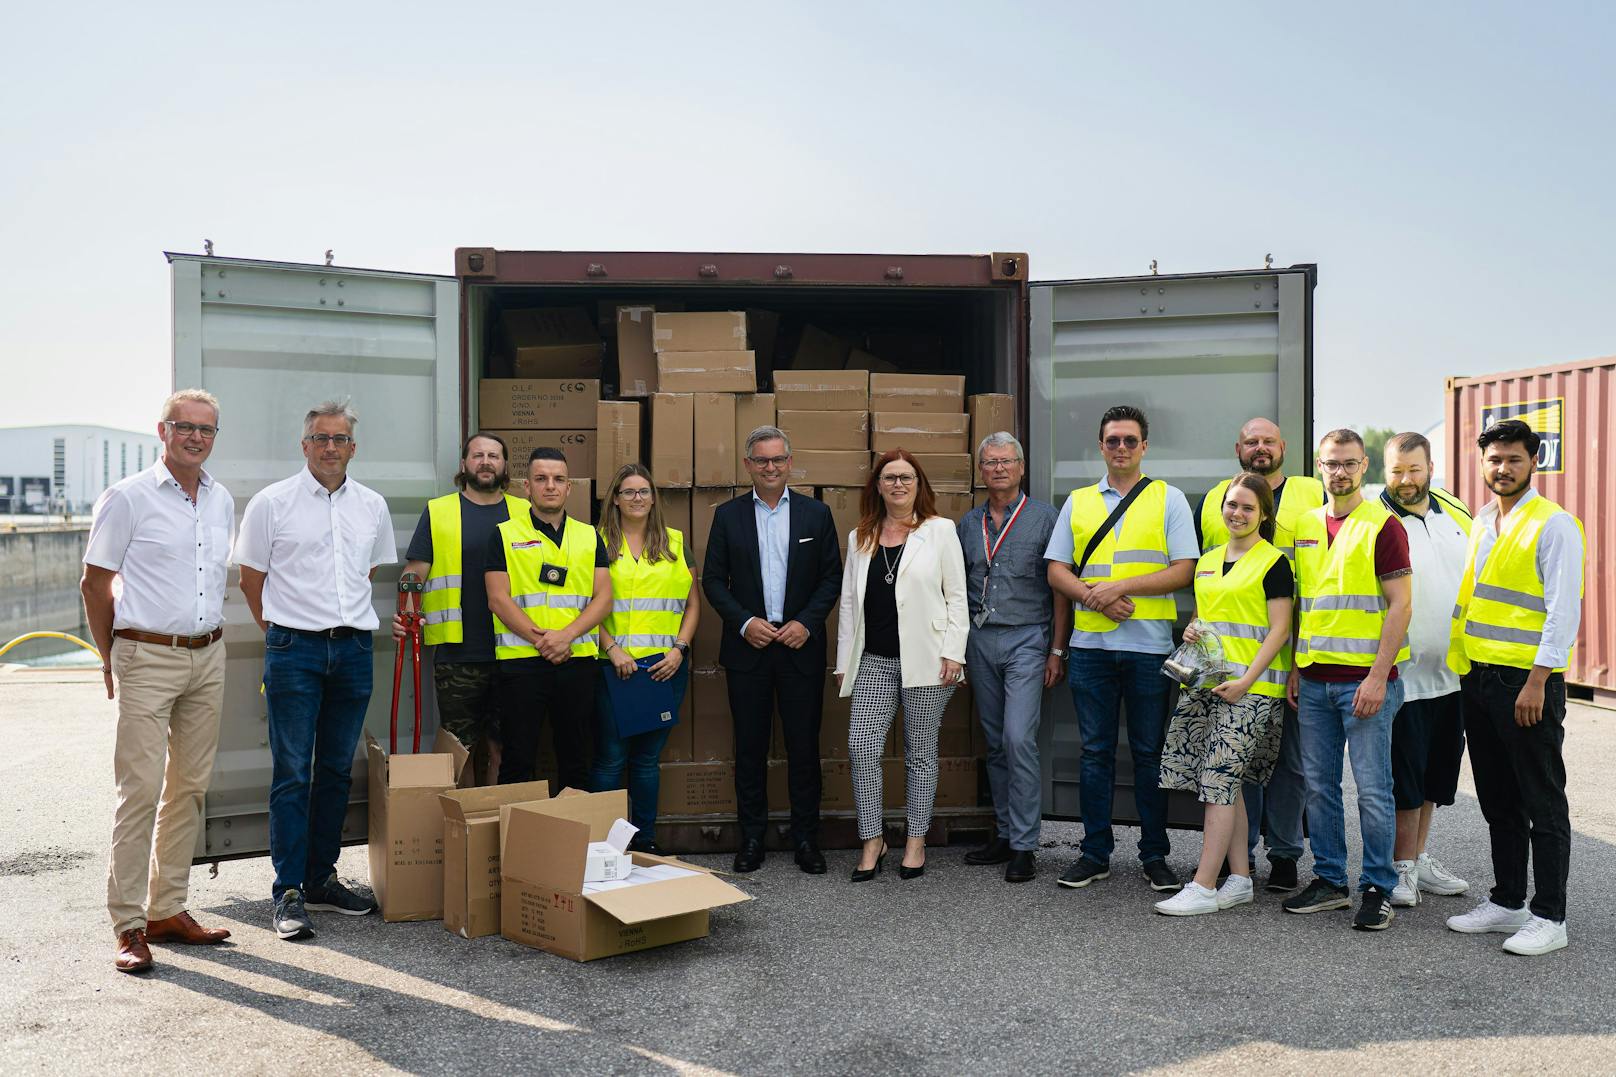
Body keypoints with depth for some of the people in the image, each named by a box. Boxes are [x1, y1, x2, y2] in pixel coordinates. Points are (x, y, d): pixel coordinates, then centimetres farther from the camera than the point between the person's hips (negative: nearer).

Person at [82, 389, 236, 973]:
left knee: (189, 786, 9)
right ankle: (128, 925, 0)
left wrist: (209, 633, 17)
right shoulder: (127, 497, -5)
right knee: (140, 790, -7)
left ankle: (167, 909, 19)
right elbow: (96, 583, -1)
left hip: (207, 659, 6)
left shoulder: (223, 501, 12)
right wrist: (112, 659, 3)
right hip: (148, 657, -6)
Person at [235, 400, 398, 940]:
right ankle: (289, 894, 2)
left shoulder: (372, 505, 9)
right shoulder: (272, 502, -2)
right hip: (294, 650, -4)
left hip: (354, 648, 4)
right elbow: (251, 579, 5)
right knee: (292, 773, -4)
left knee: (337, 771, 10)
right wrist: (282, 630, 9)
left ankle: (321, 878, 21)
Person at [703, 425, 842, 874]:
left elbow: (832, 577, 4)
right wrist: (744, 622, -9)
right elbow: (713, 580, 4)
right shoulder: (728, 515, 5)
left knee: (804, 745, 3)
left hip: (801, 646, 0)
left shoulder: (816, 513, 5)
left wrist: (807, 622, -9)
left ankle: (806, 838, 14)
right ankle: (751, 838, 17)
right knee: (750, 747, 6)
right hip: (747, 647, 0)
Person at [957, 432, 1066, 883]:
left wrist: (1057, 649, -6)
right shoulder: (968, 524, 11)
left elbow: (1060, 587, -1)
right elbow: (958, 587, 15)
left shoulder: (1043, 517, 0)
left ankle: (1024, 846, -5)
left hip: (1026, 638, -4)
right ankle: (1004, 833, 20)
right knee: (995, 743, 10)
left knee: (1019, 740, -12)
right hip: (980, 641, 5)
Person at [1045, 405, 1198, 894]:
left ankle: (1155, 854, 16)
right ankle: (1095, 853, 16)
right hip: (1090, 645, 2)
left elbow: (1184, 570, -4)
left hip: (1149, 646, -2)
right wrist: (1096, 597, -10)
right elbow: (1056, 571, 8)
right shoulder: (1078, 502, 13)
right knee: (1096, 752, 8)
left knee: (1150, 753, 5)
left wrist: (1121, 586, -13)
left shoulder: (1169, 499, 5)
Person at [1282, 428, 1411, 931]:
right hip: (1314, 680, 6)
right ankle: (1329, 880, 22)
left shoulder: (1383, 526, -5)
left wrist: (1378, 676, -16)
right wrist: (1295, 671, 12)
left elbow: (1400, 606, -9)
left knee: (1372, 788, -1)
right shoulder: (1305, 525, 13)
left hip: (1364, 678, -6)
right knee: (1319, 785, 10)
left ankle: (1378, 889, 11)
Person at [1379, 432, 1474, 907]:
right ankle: (1403, 867, 11)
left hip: (1451, 671, 7)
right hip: (1404, 672, -6)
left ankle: (1419, 859, 28)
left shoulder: (1455, 511, 9)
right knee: (1405, 775, -2)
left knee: (1434, 773, 16)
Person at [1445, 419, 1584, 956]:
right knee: (1497, 801, 15)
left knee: (1542, 804, 1)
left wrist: (1537, 682, -19)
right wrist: (1465, 666, 14)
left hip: (1528, 680, -7)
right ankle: (1507, 901, 26)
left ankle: (1549, 917, 9)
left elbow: (1563, 611, -14)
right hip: (1477, 678, 8)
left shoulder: (1554, 524, -9)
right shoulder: (1481, 523, 14)